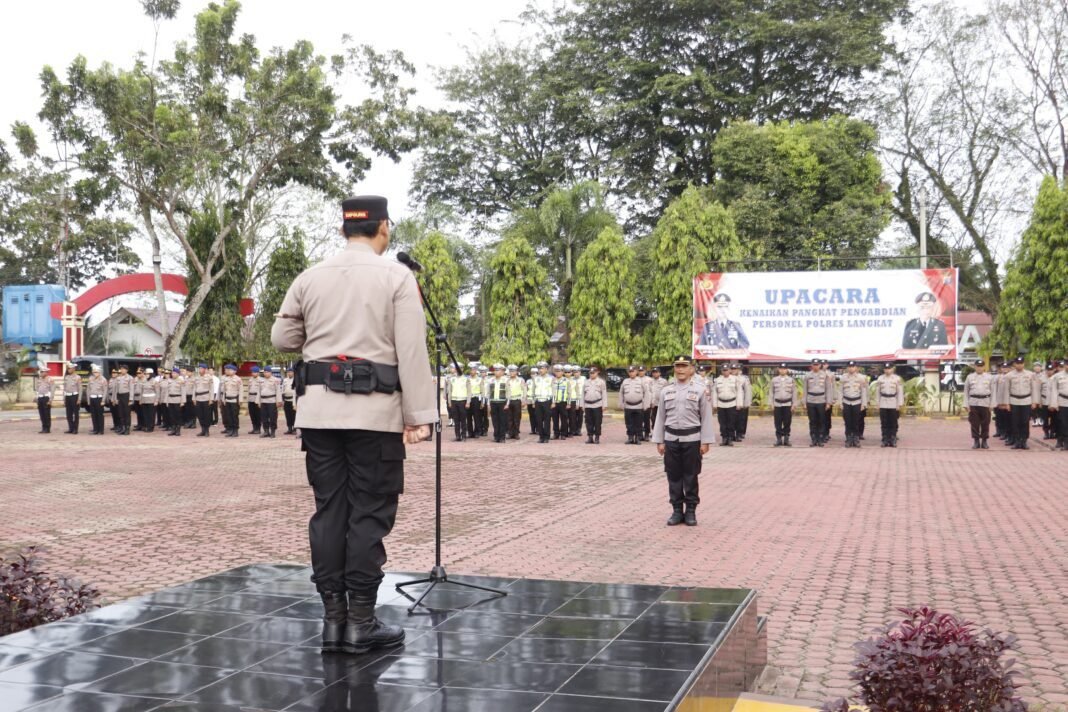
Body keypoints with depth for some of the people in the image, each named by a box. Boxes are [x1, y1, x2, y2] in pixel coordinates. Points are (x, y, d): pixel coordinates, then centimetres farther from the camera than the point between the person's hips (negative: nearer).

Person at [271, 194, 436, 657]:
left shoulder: (310, 278, 7)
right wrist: (420, 415, -6)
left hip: (320, 408, 4)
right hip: (375, 411, -4)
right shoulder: (397, 277, -4)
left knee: (329, 509, 8)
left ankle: (333, 618, 12)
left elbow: (282, 337, 13)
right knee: (369, 513, 1)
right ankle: (361, 621, 4)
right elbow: (412, 352, -8)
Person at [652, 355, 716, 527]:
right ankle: (677, 510, 15)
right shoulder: (666, 391, 6)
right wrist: (659, 441, 5)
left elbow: (706, 418, -1)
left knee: (691, 477, 4)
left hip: (692, 439, -2)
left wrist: (705, 442, -6)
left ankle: (691, 511, 13)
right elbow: (660, 417, 8)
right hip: (671, 439, 2)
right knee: (673, 476, 6)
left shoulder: (699, 391, -1)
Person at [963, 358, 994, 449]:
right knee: (974, 423, -1)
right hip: (973, 403, 0)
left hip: (985, 403, 0)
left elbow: (993, 391, 7)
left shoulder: (989, 377, 6)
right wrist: (966, 404, 1)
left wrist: (992, 404, 0)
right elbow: (966, 391, 7)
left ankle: (984, 441, 11)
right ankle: (976, 441, 6)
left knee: (985, 423, 3)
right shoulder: (970, 377, 5)